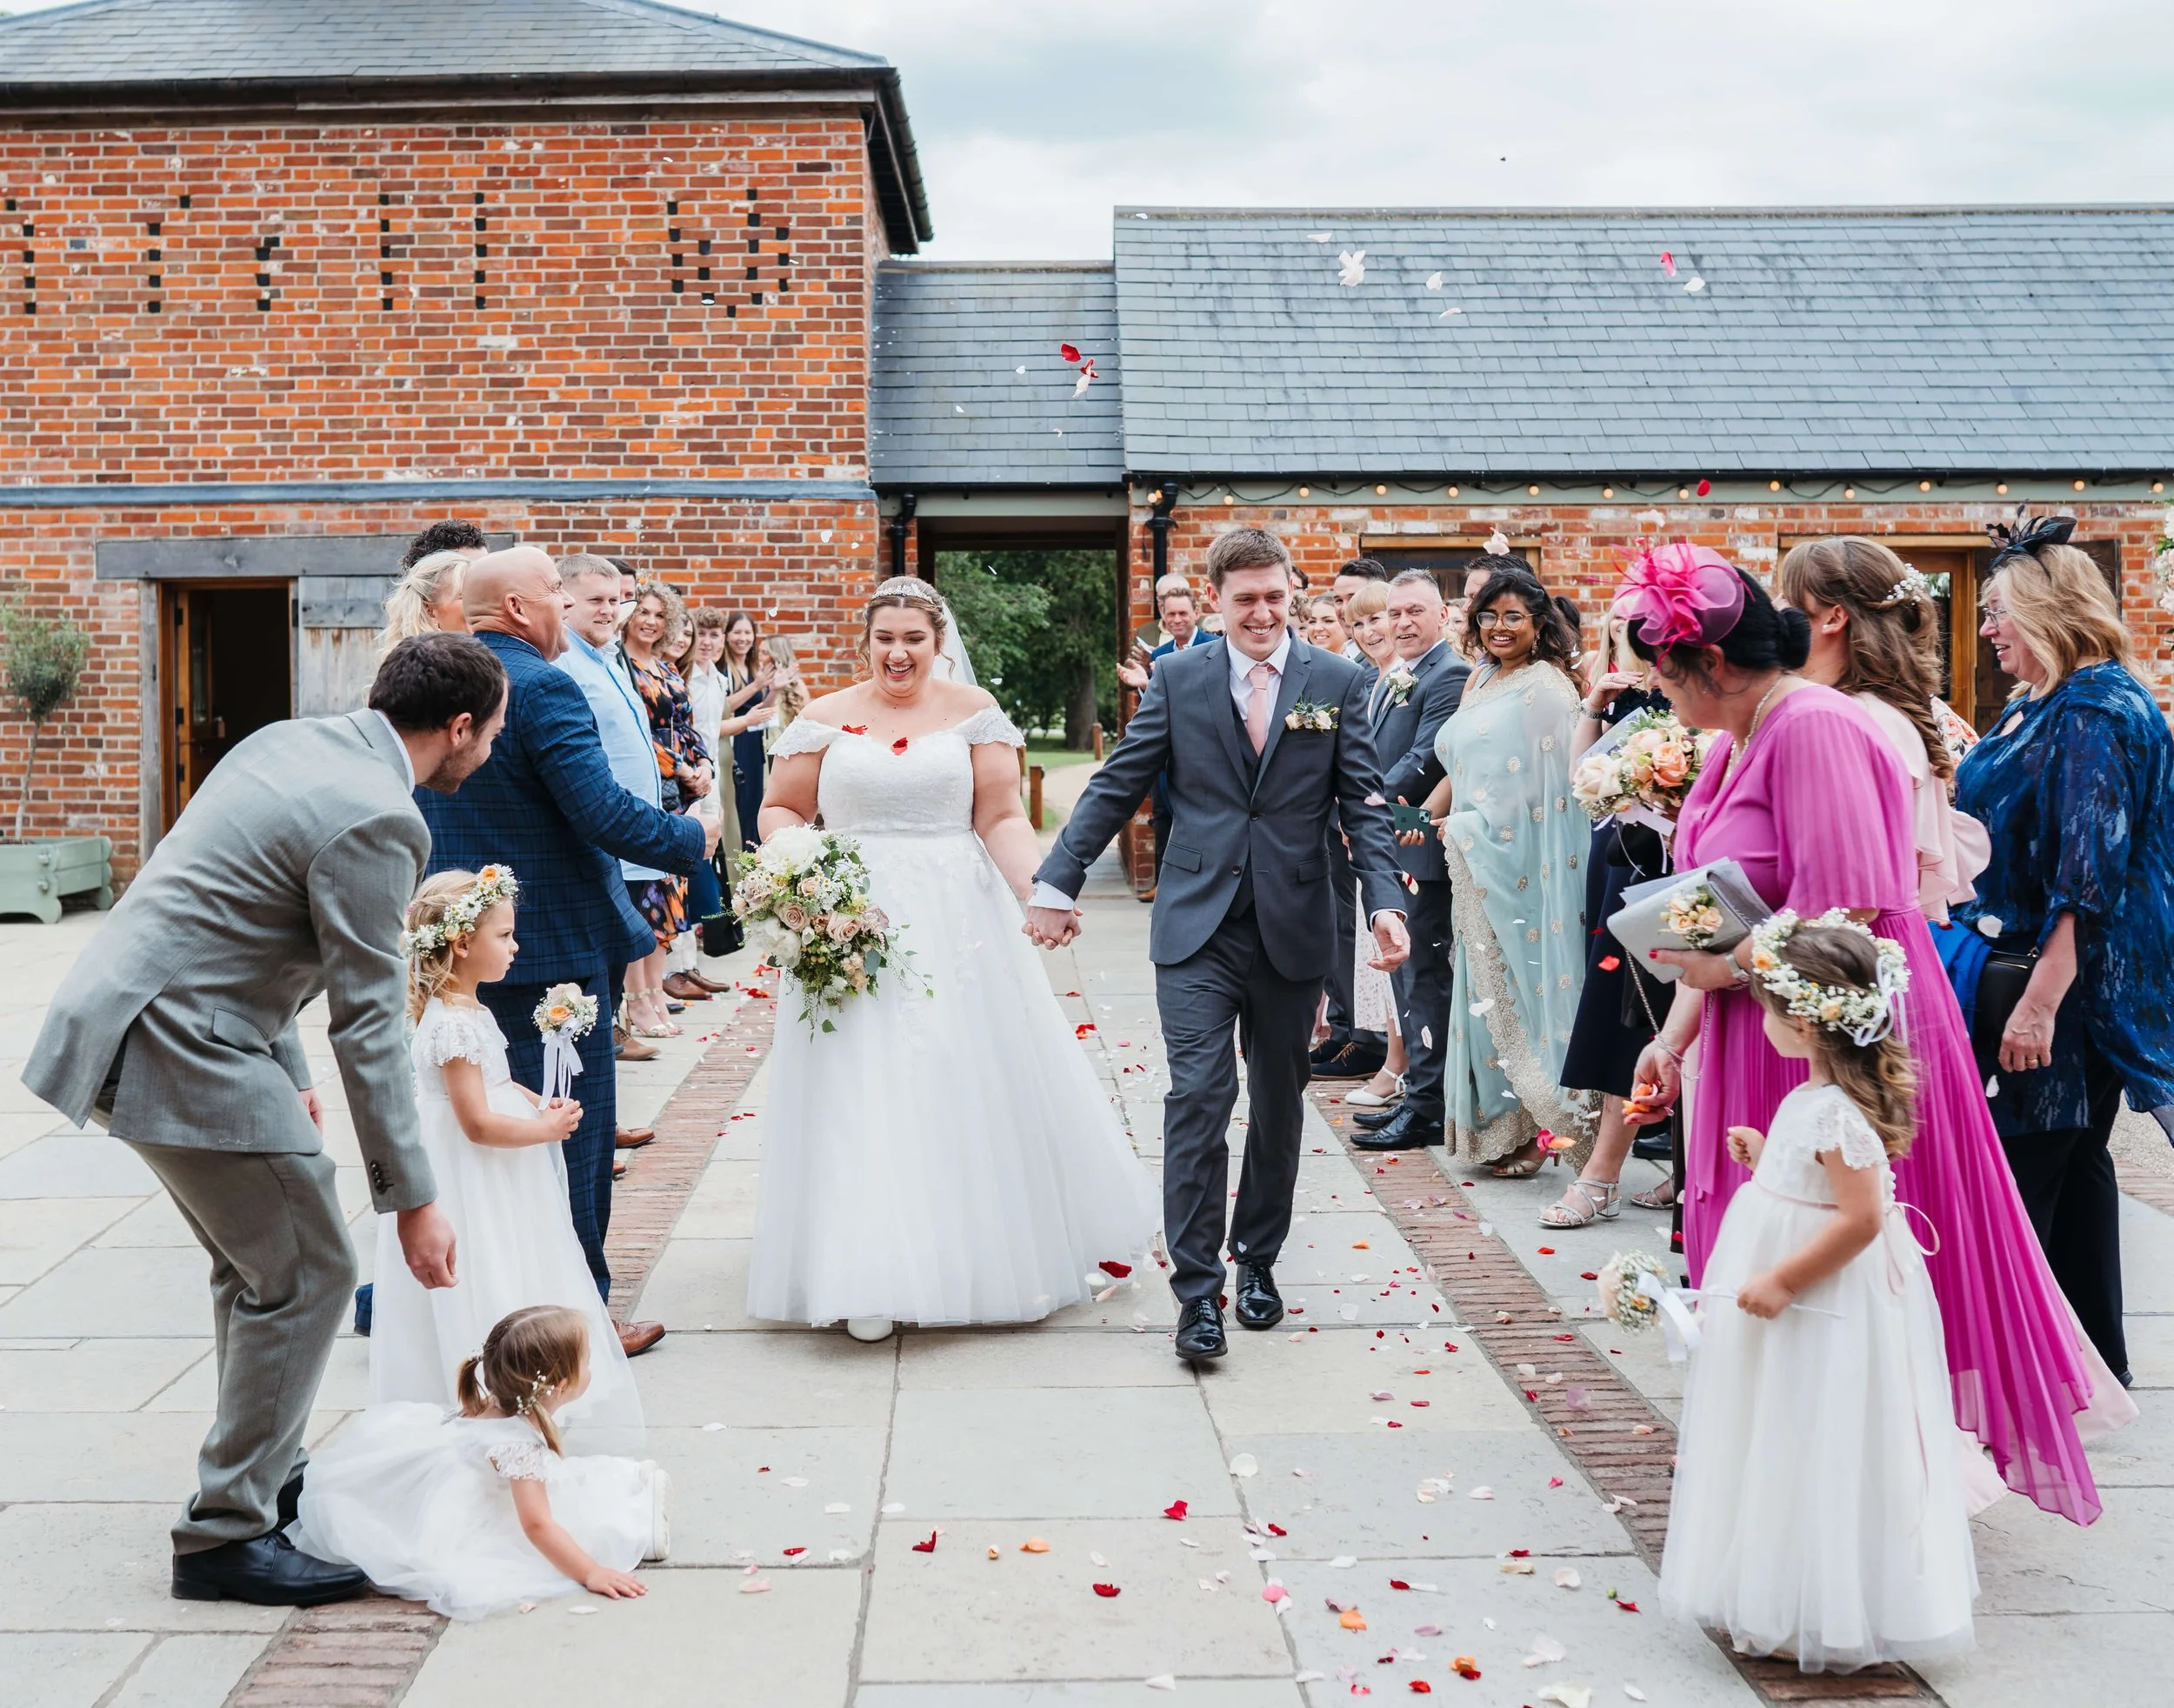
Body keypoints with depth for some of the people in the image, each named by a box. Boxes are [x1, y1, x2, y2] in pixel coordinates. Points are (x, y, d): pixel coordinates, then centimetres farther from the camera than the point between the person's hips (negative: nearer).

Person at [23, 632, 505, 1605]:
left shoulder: (293, 743, 10)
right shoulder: (375, 820, -19)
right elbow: (369, 1025, -18)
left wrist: (288, 1074, 24)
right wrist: (412, 1199, -12)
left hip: (130, 1019, 10)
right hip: (184, 1049, -10)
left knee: (254, 1265, 21)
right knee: (306, 1276, -2)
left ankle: (268, 1472, 34)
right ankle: (226, 1533, 7)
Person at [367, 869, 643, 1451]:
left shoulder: (463, 1010, 8)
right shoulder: (457, 1023, -24)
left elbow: (494, 1081, 22)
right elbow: (477, 1124, -25)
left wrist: (540, 1104, 7)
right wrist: (546, 1129, -15)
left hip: (489, 1184, 11)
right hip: (468, 1184, -11)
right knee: (481, 1295, -1)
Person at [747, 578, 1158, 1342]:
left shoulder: (972, 711, 3)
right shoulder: (826, 719, 6)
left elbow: (1001, 818, -2)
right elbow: (780, 810, 10)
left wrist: (1038, 889, -19)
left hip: (959, 926, 0)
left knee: (979, 1080, 6)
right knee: (863, 1097, -2)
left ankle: (1005, 1256, 24)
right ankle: (870, 1278, 4)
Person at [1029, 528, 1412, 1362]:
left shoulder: (1335, 681, 3)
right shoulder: (1178, 677, 2)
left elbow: (1363, 802, 1)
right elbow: (1115, 785, 3)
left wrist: (1386, 901, -12)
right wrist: (1058, 881, -2)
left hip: (1292, 927, 2)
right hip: (1198, 925, -1)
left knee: (1278, 1103, 13)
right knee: (1199, 1095, -10)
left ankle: (1257, 1260, 31)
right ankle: (1197, 1287, -2)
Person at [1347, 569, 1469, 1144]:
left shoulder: (1448, 676, -13)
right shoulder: (1390, 680, 17)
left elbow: (1424, 760, -21)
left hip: (1421, 849, -10)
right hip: (1388, 848, 10)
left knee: (1424, 974, -5)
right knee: (1406, 972, 15)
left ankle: (1427, 1110, 1)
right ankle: (1417, 1095, 24)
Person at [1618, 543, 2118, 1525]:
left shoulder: (1815, 728, -17)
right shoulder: (1736, 739, 12)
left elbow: (1844, 911, -23)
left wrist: (1726, 969, -13)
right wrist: (1677, 1032, 3)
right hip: (1759, 1046, 9)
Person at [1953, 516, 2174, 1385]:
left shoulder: (2093, 713, -17)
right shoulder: (2038, 706, 13)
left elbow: (2091, 874, -23)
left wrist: (2041, 1001, -26)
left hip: (2066, 982, -10)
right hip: (2023, 966, 10)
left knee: (2018, 1171, -5)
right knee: (2073, 1166, 15)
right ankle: (2095, 1358, 25)